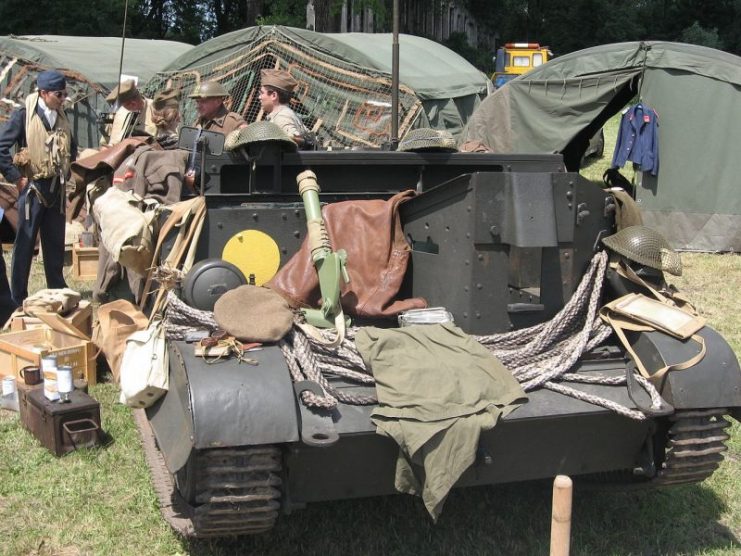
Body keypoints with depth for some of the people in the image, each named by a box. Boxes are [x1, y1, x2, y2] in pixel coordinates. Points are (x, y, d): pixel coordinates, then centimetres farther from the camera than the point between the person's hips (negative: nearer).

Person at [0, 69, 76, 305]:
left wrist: (65, 172, 12)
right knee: (25, 243, 1)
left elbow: (71, 148, 22)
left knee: (56, 242, 13)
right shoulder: (24, 115, -11)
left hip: (56, 188, 6)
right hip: (33, 187, -5)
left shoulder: (61, 116, 7)